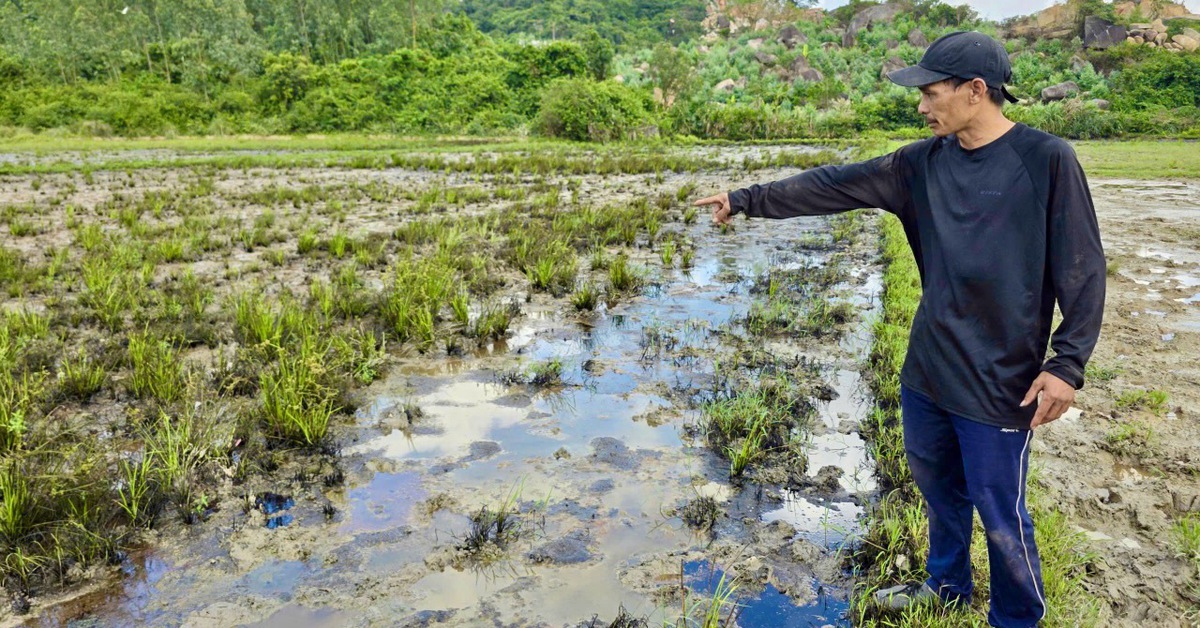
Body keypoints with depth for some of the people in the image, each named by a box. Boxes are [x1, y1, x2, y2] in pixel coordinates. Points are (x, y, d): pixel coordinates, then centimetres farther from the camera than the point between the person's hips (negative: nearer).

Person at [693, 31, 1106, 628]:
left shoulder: (1046, 159, -11)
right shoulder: (924, 163, 3)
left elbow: (1082, 270, -9)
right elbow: (834, 185, 4)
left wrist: (1068, 363, -14)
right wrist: (746, 200, 3)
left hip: (998, 377, -5)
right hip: (928, 366, 6)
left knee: (999, 512, 5)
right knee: (936, 482, 21)